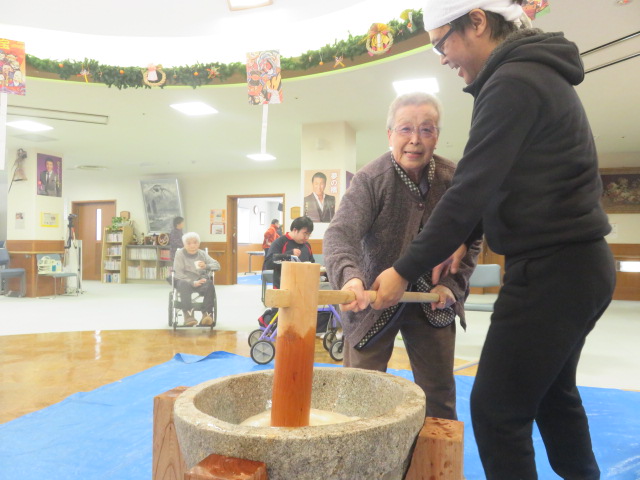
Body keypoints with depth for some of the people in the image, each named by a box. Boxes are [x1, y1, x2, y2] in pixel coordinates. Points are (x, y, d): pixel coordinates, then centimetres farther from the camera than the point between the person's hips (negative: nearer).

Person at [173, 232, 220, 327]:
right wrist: (193, 282, -23)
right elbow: (178, 273, -8)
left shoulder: (202, 254, 10)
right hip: (185, 280, -2)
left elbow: (217, 265, 3)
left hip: (200, 281, 2)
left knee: (209, 283, -30)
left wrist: (206, 266, -21)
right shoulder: (180, 254, 2)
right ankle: (188, 315, -42)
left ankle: (207, 314, -35)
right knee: (184, 284, -36)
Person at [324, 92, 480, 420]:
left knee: (440, 394, 12)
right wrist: (350, 277, -47)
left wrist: (452, 285, -10)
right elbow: (341, 233, -28)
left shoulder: (454, 180, -6)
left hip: (432, 303, 3)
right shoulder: (370, 180, -16)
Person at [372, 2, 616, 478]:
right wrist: (465, 238, 11)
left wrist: (406, 270, -14)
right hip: (577, 265, 10)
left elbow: (471, 189, -21)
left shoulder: (513, 83, -16)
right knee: (554, 393, 24)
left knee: (498, 408, 0)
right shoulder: (537, 74, 15)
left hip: (550, 271, -10)